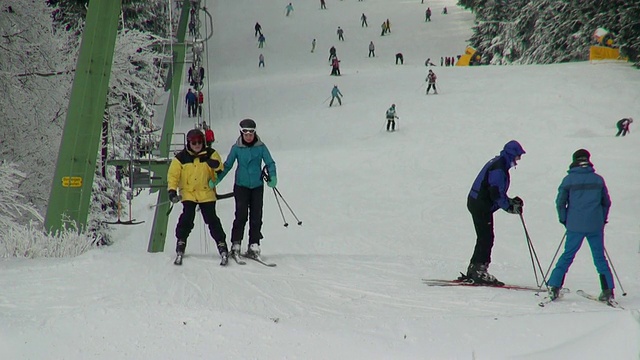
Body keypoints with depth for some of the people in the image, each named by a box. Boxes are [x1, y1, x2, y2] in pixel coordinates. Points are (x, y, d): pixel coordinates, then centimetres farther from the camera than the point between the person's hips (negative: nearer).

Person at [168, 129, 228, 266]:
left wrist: (216, 165, -28)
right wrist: (172, 190, -13)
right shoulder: (181, 158, -1)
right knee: (187, 218, -14)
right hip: (188, 193, 0)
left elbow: (220, 170, -4)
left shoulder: (210, 154, 0)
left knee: (212, 219, -5)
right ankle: (181, 243, -1)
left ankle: (222, 245, 3)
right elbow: (173, 175, 1)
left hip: (207, 194, 0)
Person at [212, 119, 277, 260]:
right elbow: (227, 165, 6)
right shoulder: (236, 148, 0)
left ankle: (254, 245, 8)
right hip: (241, 185, -1)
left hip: (257, 186, 1)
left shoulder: (261, 147, 0)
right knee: (241, 215, -9)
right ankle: (236, 244, -3)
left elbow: (270, 163, 1)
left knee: (256, 216, 1)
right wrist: (216, 180, 0)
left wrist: (272, 177, -16)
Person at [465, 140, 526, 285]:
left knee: (484, 239, 13)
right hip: (481, 206, -10)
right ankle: (480, 272, -6)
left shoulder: (498, 163, 15)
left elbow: (497, 191, 20)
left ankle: (474, 271, 17)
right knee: (486, 239, -8)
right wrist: (510, 207, -14)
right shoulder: (499, 167, -18)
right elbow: (496, 193, -23)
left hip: (477, 203, 10)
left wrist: (511, 201, 10)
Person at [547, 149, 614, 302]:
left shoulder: (569, 179, -1)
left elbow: (560, 202, -2)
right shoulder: (598, 179, 5)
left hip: (575, 226, -1)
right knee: (600, 257, 9)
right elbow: (606, 202, 12)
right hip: (595, 225, 1)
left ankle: (554, 287, 2)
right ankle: (608, 290, 4)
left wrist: (564, 220, 11)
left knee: (567, 256, 7)